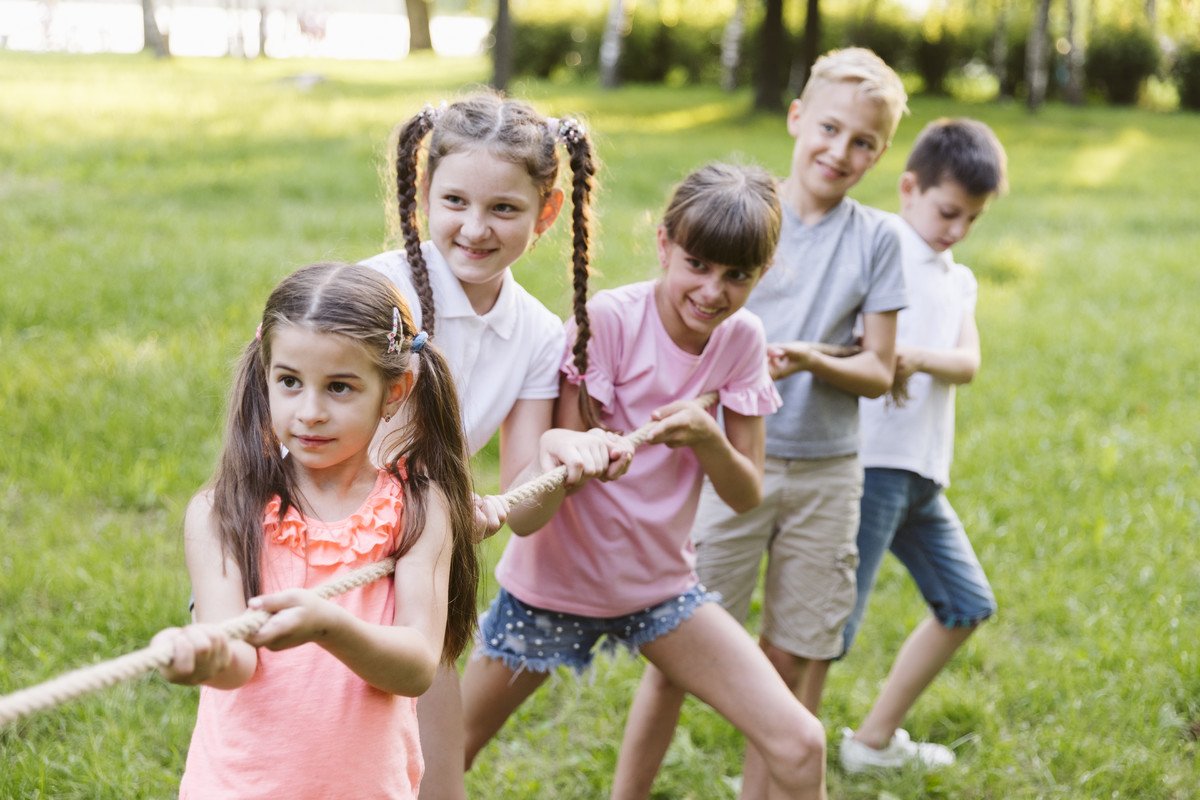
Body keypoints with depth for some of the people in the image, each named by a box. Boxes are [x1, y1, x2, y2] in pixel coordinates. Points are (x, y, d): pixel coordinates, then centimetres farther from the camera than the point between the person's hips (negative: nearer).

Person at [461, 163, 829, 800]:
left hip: (660, 581, 3)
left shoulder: (742, 340, -6)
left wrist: (708, 437, -26)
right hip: (557, 580, -3)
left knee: (800, 747, -9)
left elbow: (746, 495, -4)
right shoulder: (607, 319, -19)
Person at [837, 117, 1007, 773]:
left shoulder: (958, 281, 18)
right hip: (869, 462, -9)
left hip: (923, 473, 9)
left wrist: (918, 358, -22)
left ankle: (873, 739, 27)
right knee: (831, 623, -10)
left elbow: (967, 363, 0)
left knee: (967, 603, 18)